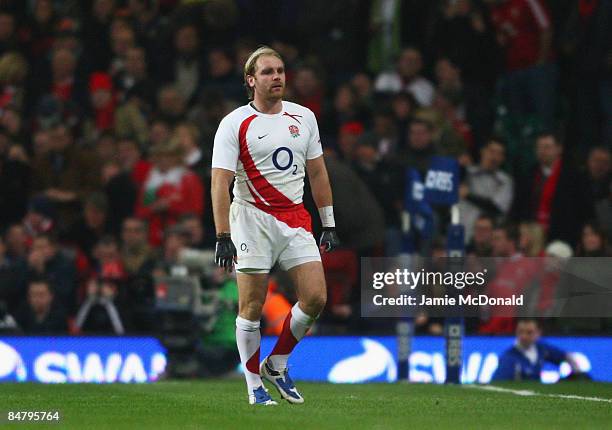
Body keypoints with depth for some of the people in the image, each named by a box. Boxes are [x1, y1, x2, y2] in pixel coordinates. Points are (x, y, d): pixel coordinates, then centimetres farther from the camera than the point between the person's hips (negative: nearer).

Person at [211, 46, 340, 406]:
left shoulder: (304, 117, 10)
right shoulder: (234, 124, -5)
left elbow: (317, 173, 17)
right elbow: (221, 182, -10)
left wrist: (329, 225, 13)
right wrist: (223, 237, -17)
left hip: (295, 220, 4)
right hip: (253, 218, -4)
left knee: (315, 298, -5)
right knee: (252, 306, -3)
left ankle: (276, 364, 15)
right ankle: (255, 385, 9)